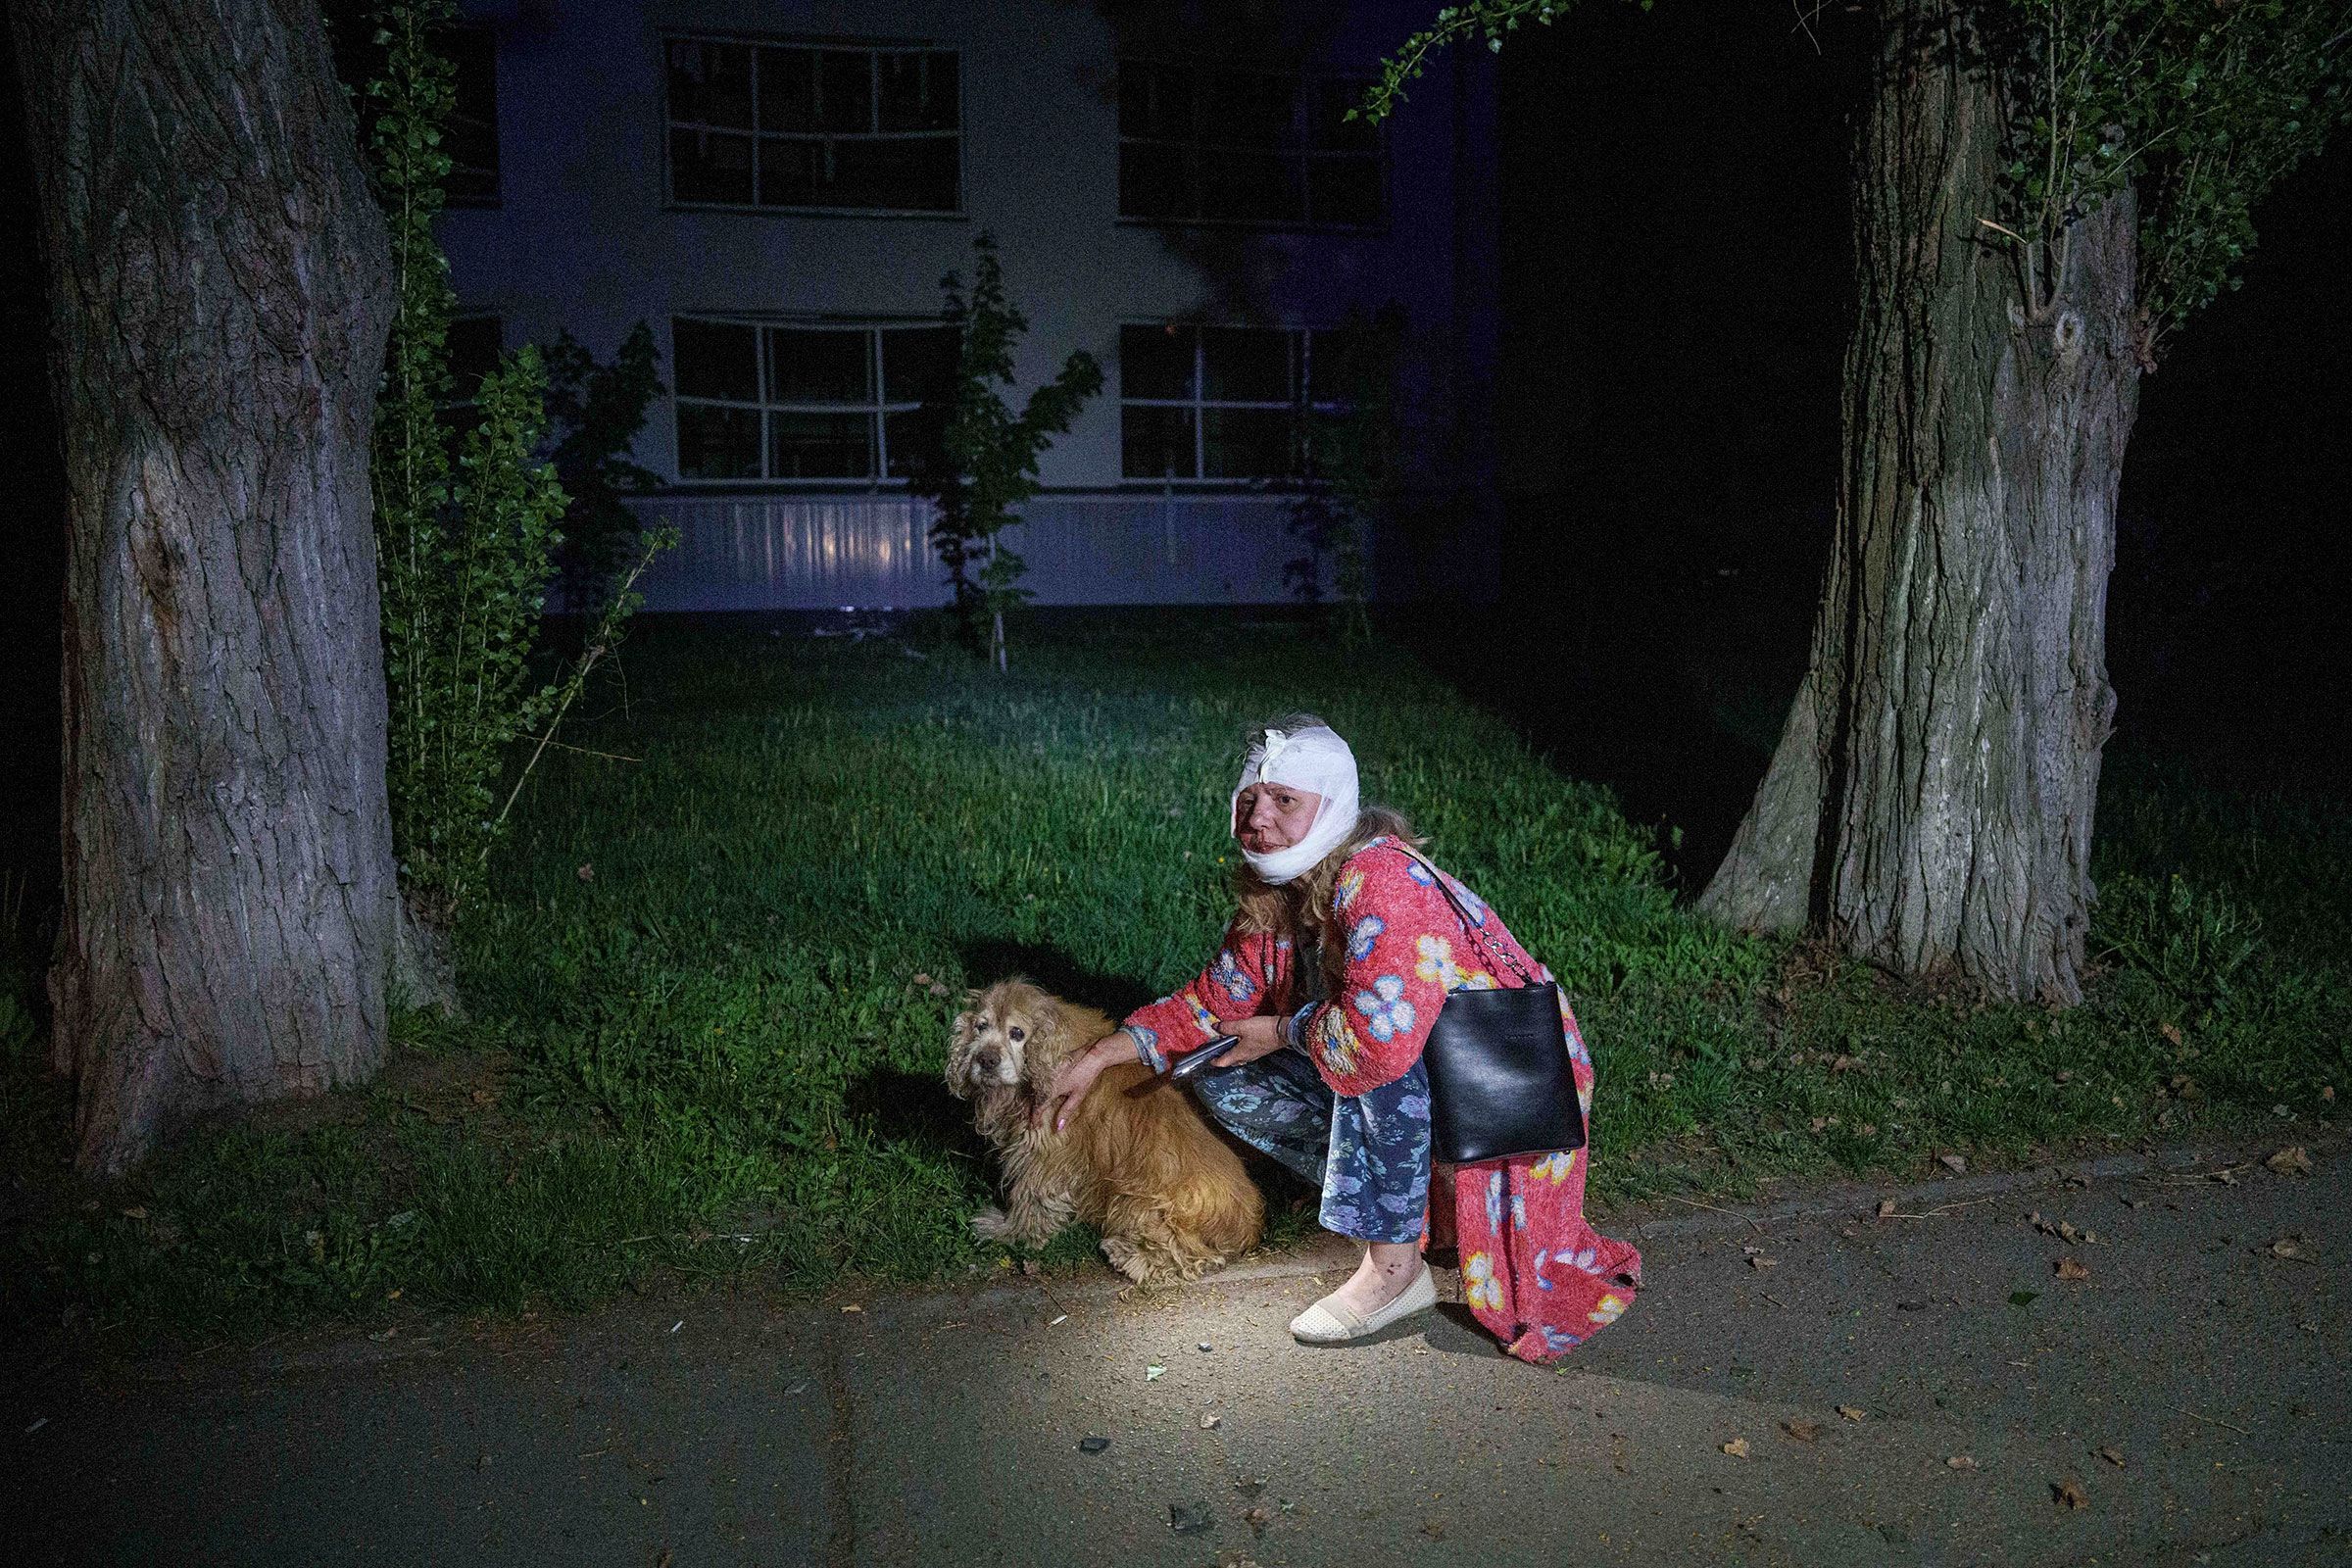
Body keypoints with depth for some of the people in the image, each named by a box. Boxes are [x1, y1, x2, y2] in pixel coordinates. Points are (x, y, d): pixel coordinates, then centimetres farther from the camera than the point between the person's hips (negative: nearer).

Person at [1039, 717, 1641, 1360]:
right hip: (1415, 1092, 9)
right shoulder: (1272, 901, -2)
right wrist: (1097, 1057, 1)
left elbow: (1378, 1041, -42)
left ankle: (1394, 1265, -17)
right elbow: (1211, 1006, 11)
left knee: (1375, 1056, -36)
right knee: (1225, 1084, 0)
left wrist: (1284, 1031, -21)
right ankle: (1422, 1202, 4)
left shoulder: (1383, 880, -29)